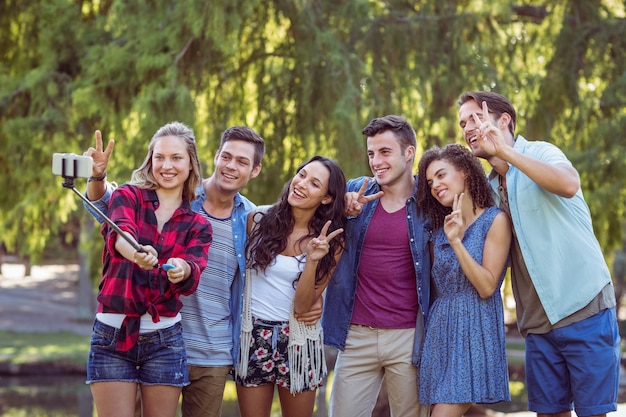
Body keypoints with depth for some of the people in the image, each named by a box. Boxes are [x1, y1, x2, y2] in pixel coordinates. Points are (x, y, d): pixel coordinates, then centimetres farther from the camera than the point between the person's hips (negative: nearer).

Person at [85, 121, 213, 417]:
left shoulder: (197, 225, 7)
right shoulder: (127, 196, 1)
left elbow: (193, 276, -11)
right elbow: (120, 234, -22)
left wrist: (182, 270, -36)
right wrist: (137, 255, -45)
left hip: (164, 339, 2)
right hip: (112, 334, -2)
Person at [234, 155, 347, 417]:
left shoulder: (331, 242, -4)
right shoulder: (258, 219, -4)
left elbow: (303, 305, -11)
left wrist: (312, 260, -23)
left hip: (298, 341, 0)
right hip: (253, 336, 0)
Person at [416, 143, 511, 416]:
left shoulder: (495, 220, -3)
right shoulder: (439, 228, 14)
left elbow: (487, 287, -11)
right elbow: (436, 286, 15)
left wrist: (456, 242, -15)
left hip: (475, 329, -6)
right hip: (440, 328, 6)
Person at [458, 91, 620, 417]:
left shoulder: (540, 153, -5)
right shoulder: (491, 187, 14)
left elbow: (568, 184, -29)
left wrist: (504, 150, -27)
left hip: (584, 308, -6)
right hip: (538, 322, 6)